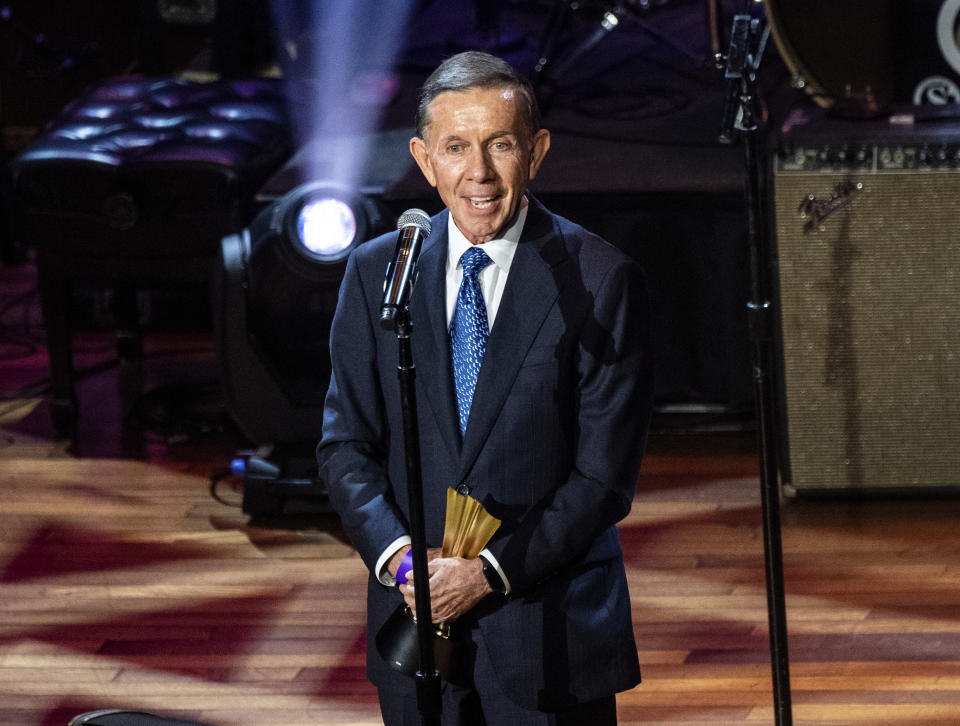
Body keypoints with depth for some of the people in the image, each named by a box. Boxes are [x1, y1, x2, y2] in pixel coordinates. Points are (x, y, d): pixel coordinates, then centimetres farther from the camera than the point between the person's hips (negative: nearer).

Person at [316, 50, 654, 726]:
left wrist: (490, 571, -16)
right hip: (414, 619, 3)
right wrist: (396, 554, -12)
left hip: (551, 629, -3)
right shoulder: (375, 271, 3)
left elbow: (605, 475, -9)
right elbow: (345, 442, 5)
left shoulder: (601, 281, -8)